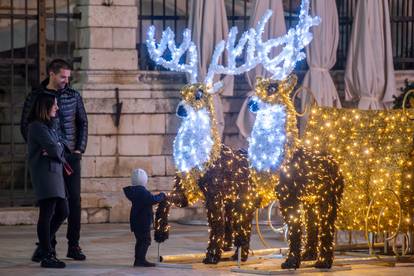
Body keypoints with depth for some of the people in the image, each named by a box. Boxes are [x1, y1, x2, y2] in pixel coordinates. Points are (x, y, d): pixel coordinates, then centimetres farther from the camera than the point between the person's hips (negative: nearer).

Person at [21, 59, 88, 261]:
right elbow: (25, 126, 2)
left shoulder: (73, 96, 7)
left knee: (74, 199, 0)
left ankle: (73, 246, 5)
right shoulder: (36, 97, -1)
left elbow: (82, 123, 14)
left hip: (71, 155, 2)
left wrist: (80, 148, 4)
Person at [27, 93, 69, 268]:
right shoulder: (37, 127, -11)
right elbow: (53, 148, -17)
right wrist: (57, 150, 4)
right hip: (44, 173, -9)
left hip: (55, 172, 9)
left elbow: (60, 149, 13)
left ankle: (44, 245, 23)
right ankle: (46, 256, -5)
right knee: (47, 213, -7)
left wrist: (54, 151, -9)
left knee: (62, 212, 10)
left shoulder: (49, 126, 19)